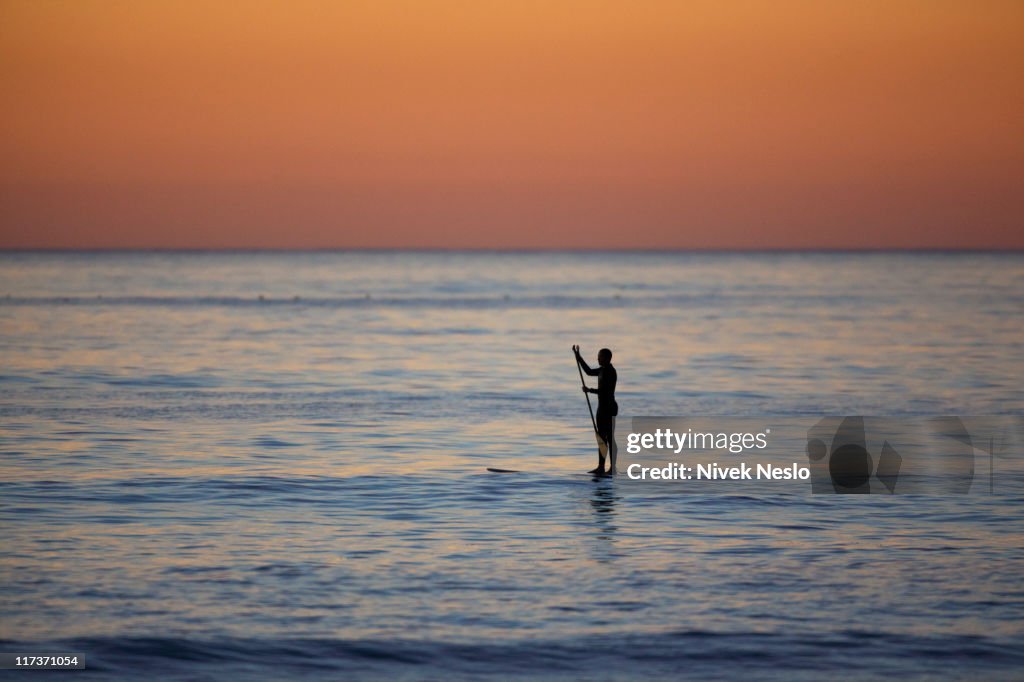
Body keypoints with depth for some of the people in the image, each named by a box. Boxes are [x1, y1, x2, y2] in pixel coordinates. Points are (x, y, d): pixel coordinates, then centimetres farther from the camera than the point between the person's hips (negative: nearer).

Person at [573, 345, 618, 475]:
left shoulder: (610, 372, -16)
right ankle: (601, 467, 12)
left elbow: (605, 391, -24)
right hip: (602, 407, 10)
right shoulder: (603, 370, 12)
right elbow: (589, 371, 25)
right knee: (602, 437, 10)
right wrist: (578, 356, 22)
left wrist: (590, 390, -23)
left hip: (609, 408, -10)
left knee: (609, 438, -7)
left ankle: (612, 467, -4)